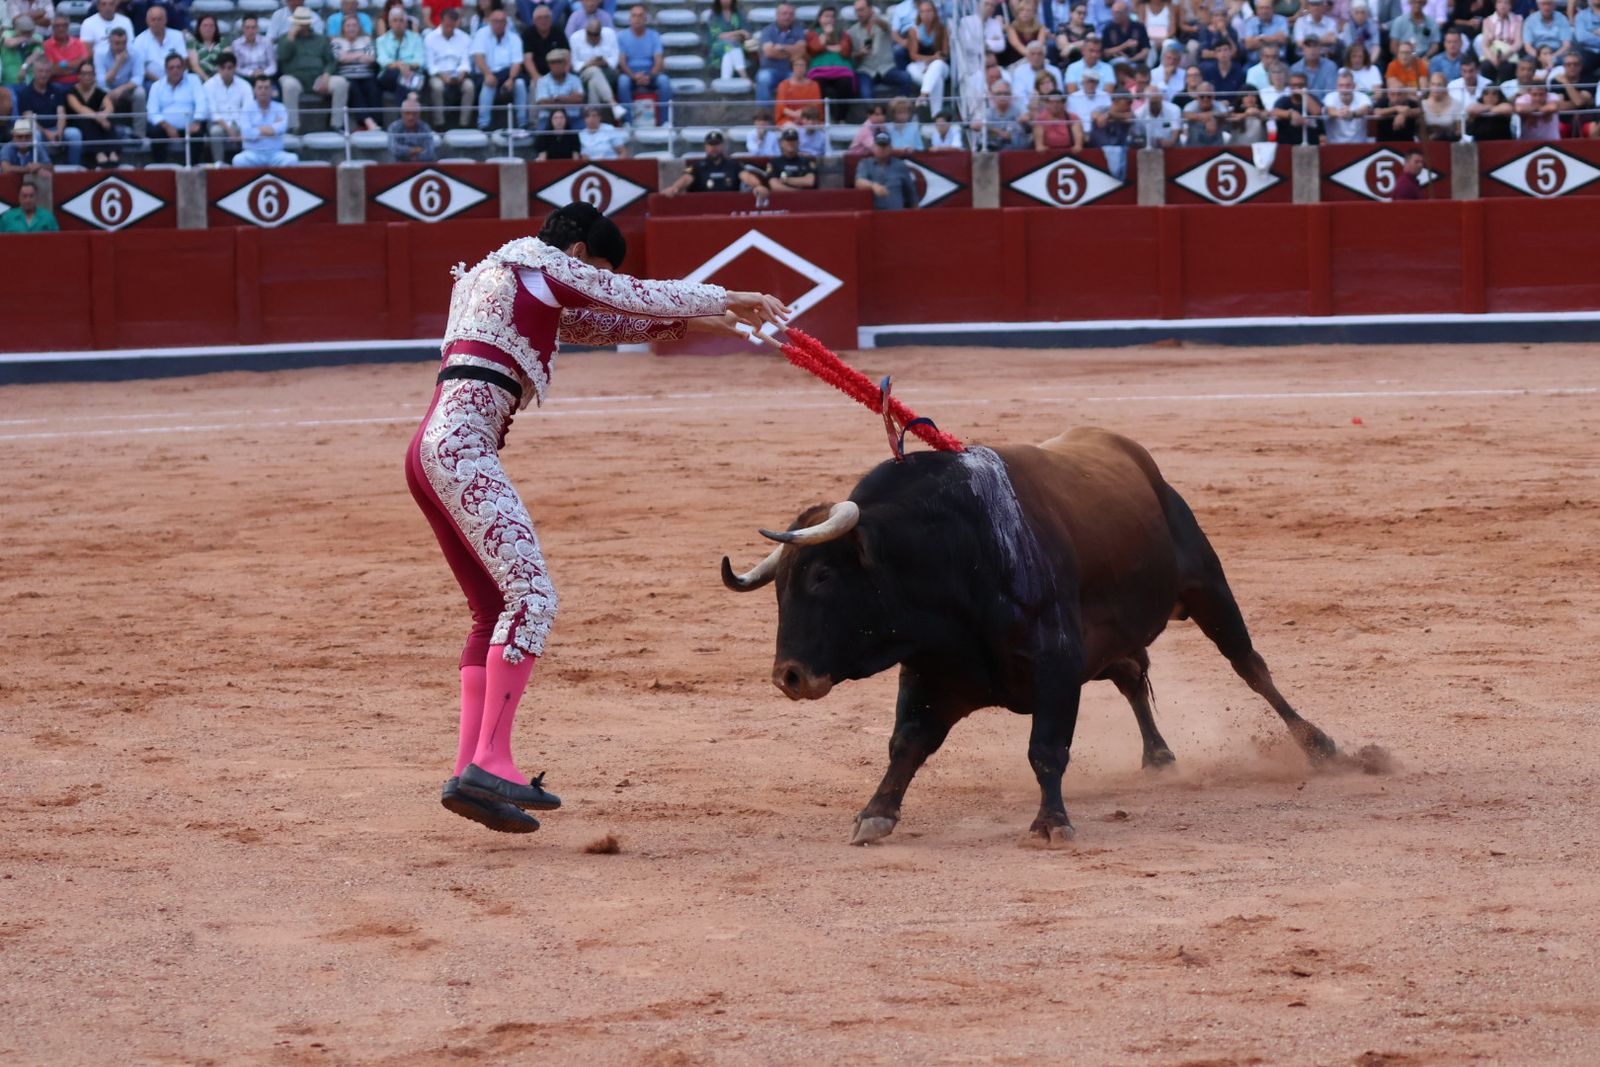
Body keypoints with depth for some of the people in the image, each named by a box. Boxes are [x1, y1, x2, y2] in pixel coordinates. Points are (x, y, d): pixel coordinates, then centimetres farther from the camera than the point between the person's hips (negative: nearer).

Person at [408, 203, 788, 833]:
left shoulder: (499, 281, 30)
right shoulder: (542, 266, 2)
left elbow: (601, 325, 38)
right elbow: (641, 296, 6)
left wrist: (688, 321, 35)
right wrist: (729, 300, 18)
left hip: (431, 450, 11)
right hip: (462, 446, -11)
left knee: (496, 610, 13)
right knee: (530, 595, -16)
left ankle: (471, 769, 5)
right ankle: (489, 762, -24)